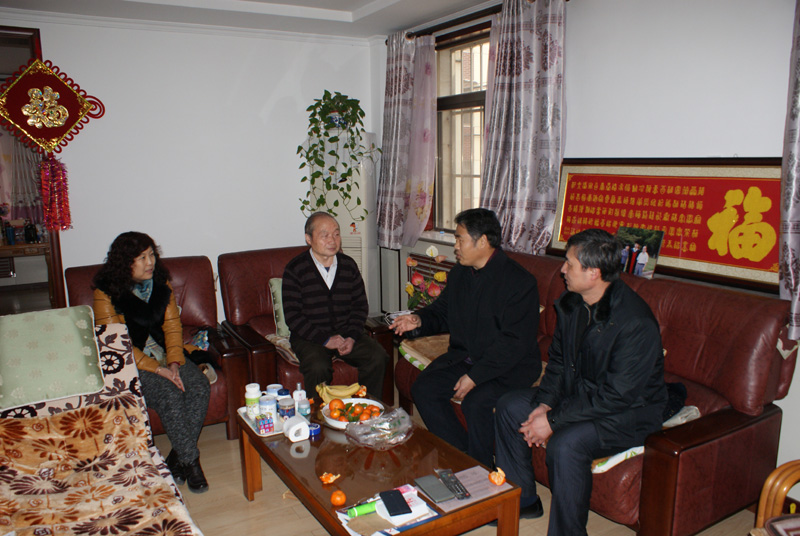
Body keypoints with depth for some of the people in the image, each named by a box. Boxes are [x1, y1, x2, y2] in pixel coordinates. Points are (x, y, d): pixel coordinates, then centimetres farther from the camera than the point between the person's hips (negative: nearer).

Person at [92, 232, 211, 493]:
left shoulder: (161, 284, 5)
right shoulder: (106, 293, -10)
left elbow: (172, 326, 3)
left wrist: (174, 363, -13)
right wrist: (157, 369, -21)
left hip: (164, 354, 5)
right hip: (131, 362, -5)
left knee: (200, 387, -21)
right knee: (169, 395, -29)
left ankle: (177, 458, -9)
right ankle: (190, 460, -15)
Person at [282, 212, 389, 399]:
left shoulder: (349, 265, 7)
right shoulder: (295, 269, -6)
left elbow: (360, 305, 8)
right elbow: (292, 316, -9)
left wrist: (351, 337, -9)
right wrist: (325, 340, -17)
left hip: (346, 333, 4)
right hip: (310, 336, -3)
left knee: (378, 357, -19)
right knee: (318, 367, -32)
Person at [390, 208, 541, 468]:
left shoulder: (520, 281, -17)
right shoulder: (459, 274, 7)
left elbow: (515, 341, -22)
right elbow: (442, 312, 19)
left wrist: (475, 376, -25)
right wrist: (419, 320, -4)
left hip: (509, 366, -7)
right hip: (463, 356, 7)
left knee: (476, 403, -30)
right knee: (423, 389, -10)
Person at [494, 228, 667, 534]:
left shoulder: (635, 323, -29)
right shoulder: (570, 304, -3)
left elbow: (616, 396, -29)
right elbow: (558, 360, 7)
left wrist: (553, 420, -26)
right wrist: (545, 403, -9)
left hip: (628, 411, -8)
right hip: (579, 392, 9)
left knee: (565, 443, -33)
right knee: (509, 407, 1)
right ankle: (523, 498, 16)